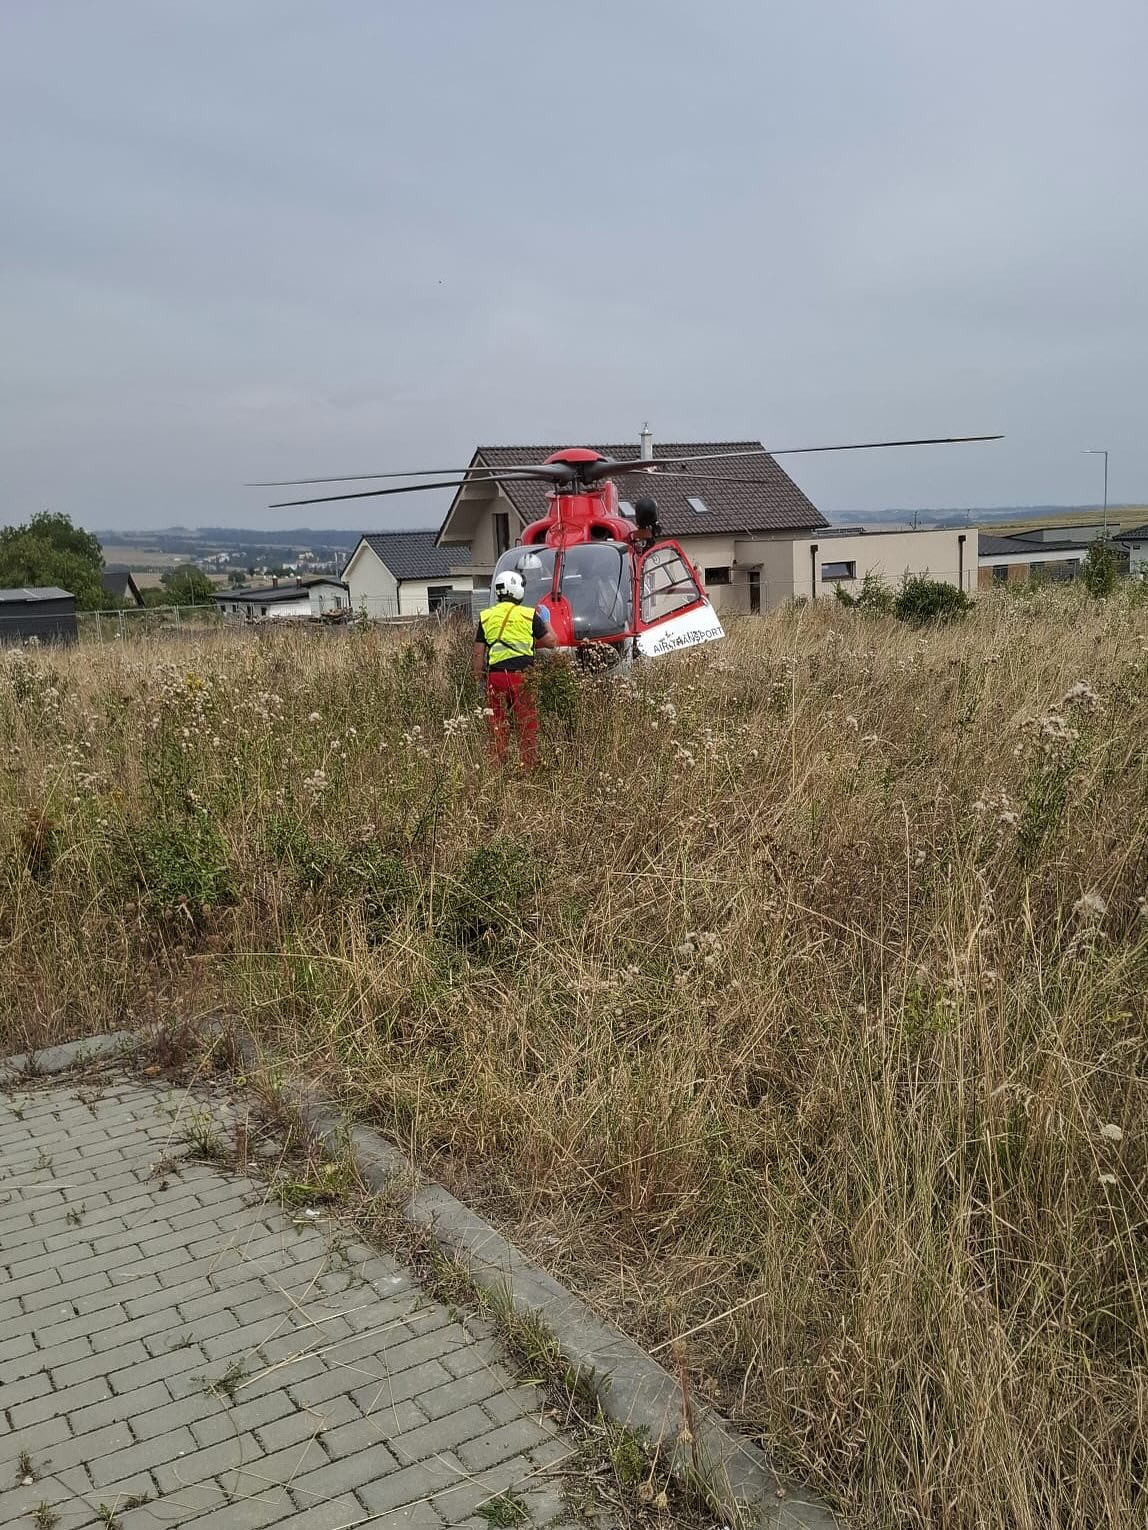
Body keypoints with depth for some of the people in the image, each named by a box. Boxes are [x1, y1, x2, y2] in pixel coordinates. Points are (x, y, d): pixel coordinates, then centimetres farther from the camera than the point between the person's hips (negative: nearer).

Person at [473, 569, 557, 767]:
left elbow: (478, 653, 5)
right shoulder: (529, 615, -1)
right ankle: (530, 767, 5)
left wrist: (479, 678, 13)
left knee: (498, 728, 8)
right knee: (527, 727, 4)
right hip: (522, 676, -2)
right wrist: (545, 621, 24)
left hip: (495, 676, 2)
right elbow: (551, 641, 9)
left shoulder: (486, 616, 6)